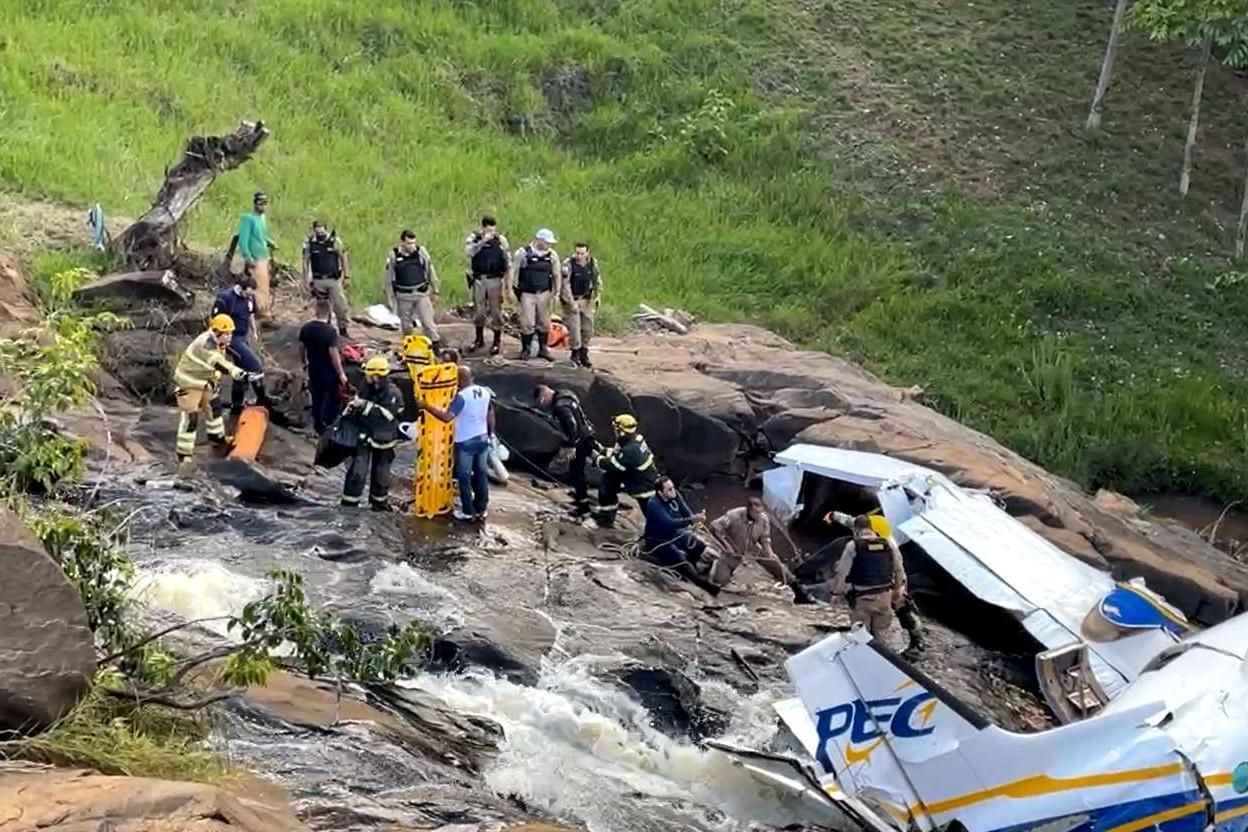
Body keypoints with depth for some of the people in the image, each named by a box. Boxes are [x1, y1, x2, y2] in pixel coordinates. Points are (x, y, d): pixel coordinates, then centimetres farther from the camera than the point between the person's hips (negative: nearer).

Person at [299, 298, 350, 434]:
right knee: (334, 400, 12)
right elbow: (334, 354, -23)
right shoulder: (330, 331, -24)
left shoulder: (305, 328, -6)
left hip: (313, 370, 6)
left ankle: (319, 428, 28)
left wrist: (305, 363, 25)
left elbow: (301, 348, 6)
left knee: (317, 399, 18)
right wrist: (341, 374, -13)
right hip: (329, 372, -6)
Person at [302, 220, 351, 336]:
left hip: (334, 280, -1)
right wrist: (306, 280, 1)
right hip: (318, 281, 1)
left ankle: (343, 329, 9)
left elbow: (343, 259, 1)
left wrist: (347, 276, -1)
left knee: (341, 306, -4)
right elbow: (305, 262, 4)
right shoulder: (309, 243, -3)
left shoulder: (335, 241, -6)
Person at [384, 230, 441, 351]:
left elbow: (430, 271, 8)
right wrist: (390, 297, 3)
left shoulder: (421, 252, -2)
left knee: (428, 321, -6)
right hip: (404, 296, 0)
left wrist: (435, 290, 12)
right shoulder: (394, 255, -5)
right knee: (405, 325, 10)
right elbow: (388, 277, 2)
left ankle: (437, 345, -2)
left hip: (422, 293, 0)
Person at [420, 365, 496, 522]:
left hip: (465, 443, -7)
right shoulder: (485, 392, 0)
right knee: (481, 474, 15)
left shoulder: (462, 396, -22)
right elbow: (490, 415, 11)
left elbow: (447, 416, -31)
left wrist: (426, 406, -26)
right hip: (482, 439, 7)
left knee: (464, 477, 6)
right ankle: (481, 509, 23)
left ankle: (468, 512, 13)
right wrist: (491, 433, 24)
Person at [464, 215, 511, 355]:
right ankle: (479, 339, 25)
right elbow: (468, 252, -18)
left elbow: (508, 261, 6)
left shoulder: (501, 240, 1)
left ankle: (497, 341, 9)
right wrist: (483, 242, -24)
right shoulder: (474, 237, 1)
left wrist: (507, 280, 1)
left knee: (496, 310, 0)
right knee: (478, 310, 9)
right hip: (478, 279, 1)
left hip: (495, 280, -1)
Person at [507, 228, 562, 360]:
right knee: (527, 323, -3)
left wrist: (557, 291, 0)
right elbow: (512, 270, -5)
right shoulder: (523, 253, -8)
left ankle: (543, 349, 22)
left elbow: (557, 274, 9)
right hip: (527, 294, -4)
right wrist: (510, 288, -10)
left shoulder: (552, 255, 3)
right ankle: (525, 349, 12)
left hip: (544, 294, 4)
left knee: (544, 323, 10)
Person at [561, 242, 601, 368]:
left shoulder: (593, 262, -5)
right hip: (571, 300, -5)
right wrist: (571, 303, -21)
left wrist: (597, 297, 5)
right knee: (574, 327, -6)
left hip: (587, 300, 5)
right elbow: (565, 285, -20)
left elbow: (597, 281, 8)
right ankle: (575, 354, 9)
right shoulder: (568, 264, -20)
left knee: (588, 328, 7)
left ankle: (584, 355, 20)